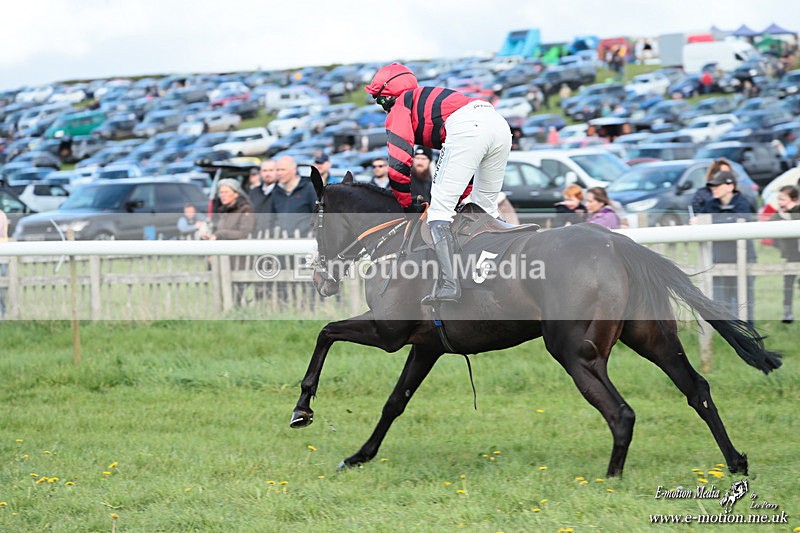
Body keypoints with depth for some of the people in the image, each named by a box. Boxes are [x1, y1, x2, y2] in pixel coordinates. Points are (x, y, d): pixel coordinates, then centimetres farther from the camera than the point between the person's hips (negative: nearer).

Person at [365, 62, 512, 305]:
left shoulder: (400, 108, 18)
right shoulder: (430, 97, 41)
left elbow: (398, 165, 7)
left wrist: (408, 206, 19)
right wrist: (461, 196, 43)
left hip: (466, 129, -8)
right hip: (499, 123, 8)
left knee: (439, 210, -5)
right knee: (485, 211, 21)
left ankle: (448, 283, -19)